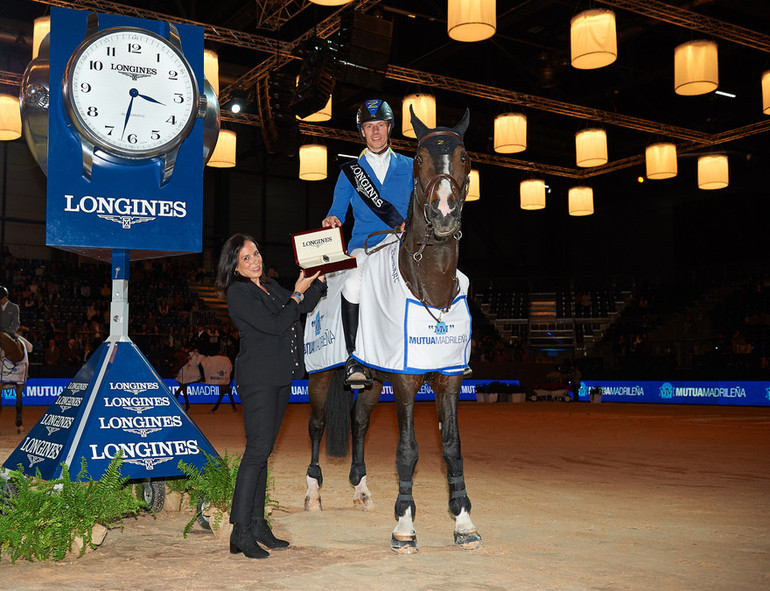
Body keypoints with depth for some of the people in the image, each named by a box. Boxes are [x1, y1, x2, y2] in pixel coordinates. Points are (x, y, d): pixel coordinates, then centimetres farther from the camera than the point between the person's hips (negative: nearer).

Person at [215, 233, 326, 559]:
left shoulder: (271, 286, 16)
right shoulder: (238, 293, -9)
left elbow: (304, 307, 18)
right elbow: (277, 325, -16)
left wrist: (319, 278, 7)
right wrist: (297, 293, -7)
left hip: (280, 377, 8)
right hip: (257, 378, -8)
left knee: (263, 451, 10)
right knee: (258, 449, -12)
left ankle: (257, 523, 15)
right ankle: (240, 532, -8)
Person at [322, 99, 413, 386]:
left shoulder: (409, 166, 15)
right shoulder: (350, 170, 14)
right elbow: (337, 210, 12)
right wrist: (332, 220, -11)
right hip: (364, 247, -1)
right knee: (353, 284, -34)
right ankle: (353, 359, -22)